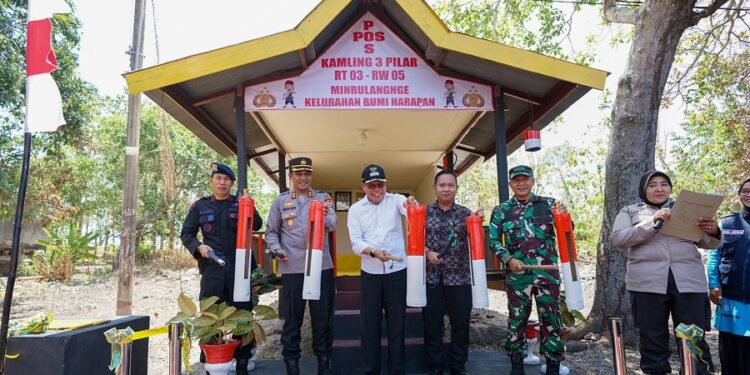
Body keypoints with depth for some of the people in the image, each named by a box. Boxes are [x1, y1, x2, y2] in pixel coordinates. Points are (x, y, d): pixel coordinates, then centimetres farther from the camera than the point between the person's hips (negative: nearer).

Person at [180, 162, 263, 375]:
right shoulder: (200, 206, 8)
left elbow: (257, 226, -9)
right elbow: (186, 233, 11)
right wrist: (198, 246, -8)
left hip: (239, 268, 0)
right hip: (212, 269, 1)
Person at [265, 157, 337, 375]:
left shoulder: (323, 198, 7)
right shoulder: (281, 201, 8)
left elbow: (332, 225, -9)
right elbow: (271, 231, 10)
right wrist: (276, 248, -9)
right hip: (292, 268, 0)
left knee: (323, 316, 9)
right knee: (292, 318, 6)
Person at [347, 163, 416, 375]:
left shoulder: (395, 200, 0)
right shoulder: (355, 209, 3)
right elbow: (356, 243, -4)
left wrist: (413, 206, -45)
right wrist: (373, 251, -23)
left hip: (397, 271, -1)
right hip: (370, 273, 1)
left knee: (397, 323, 9)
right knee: (369, 324, 8)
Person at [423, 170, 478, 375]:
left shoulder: (466, 213, 5)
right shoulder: (424, 212, 4)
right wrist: (427, 252, -12)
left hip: (460, 277, 1)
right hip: (432, 277, 0)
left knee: (461, 323, 8)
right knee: (432, 324, 7)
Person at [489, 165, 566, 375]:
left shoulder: (549, 204, 6)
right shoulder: (501, 210, 5)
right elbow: (493, 240, 5)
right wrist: (508, 259, -10)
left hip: (547, 273, 0)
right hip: (517, 274, 0)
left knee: (551, 319, 7)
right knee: (517, 320, 8)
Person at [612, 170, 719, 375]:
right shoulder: (630, 211, 13)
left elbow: (707, 243, 13)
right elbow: (617, 238, -3)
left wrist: (713, 231, -11)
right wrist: (651, 223, -14)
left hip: (688, 281, 1)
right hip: (648, 282, -1)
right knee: (652, 338, 5)